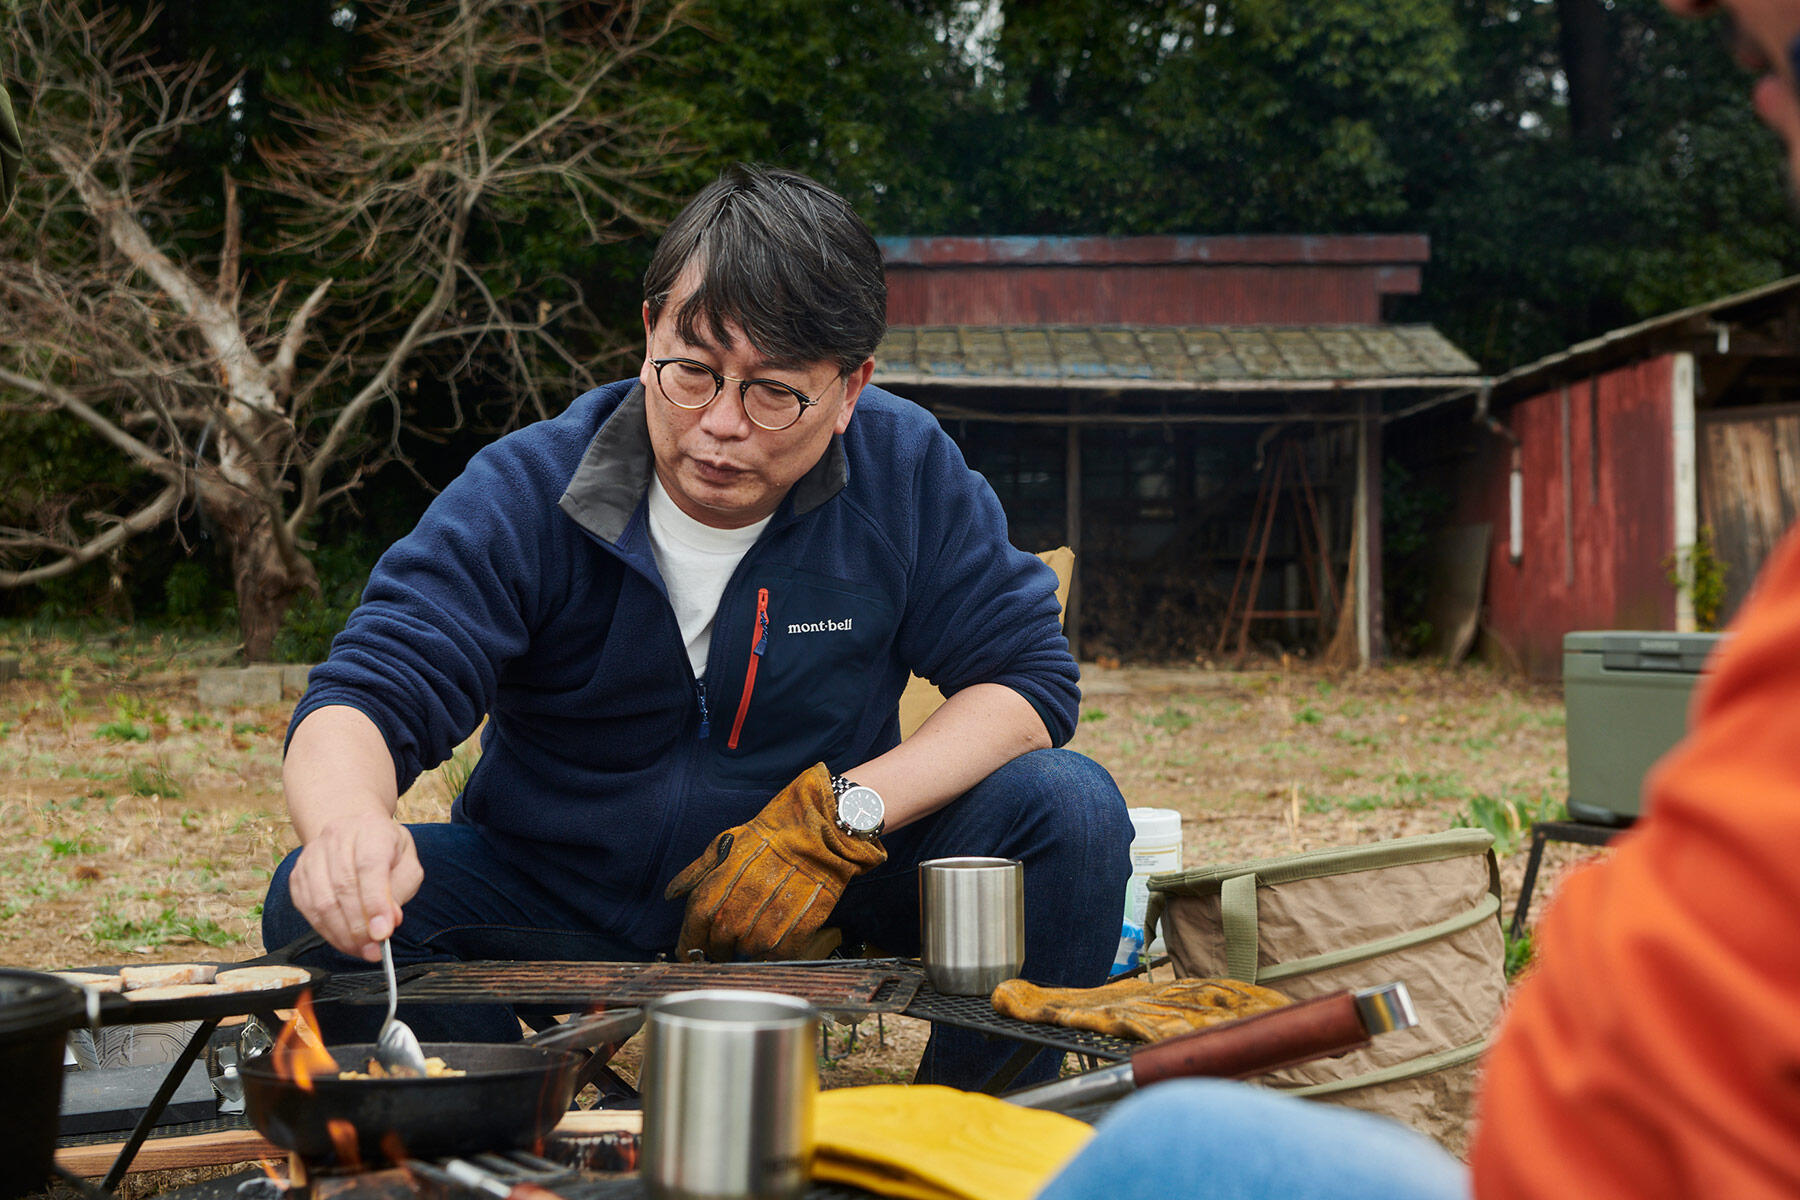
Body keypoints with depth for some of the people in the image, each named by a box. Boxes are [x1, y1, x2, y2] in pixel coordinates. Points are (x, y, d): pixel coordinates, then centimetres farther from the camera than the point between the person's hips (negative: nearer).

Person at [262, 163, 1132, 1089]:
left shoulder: (907, 471, -12)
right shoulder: (522, 498, -16)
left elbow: (1029, 679, -10)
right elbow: (364, 699, -23)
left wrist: (841, 817, -25)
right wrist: (348, 824, -49)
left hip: (823, 895, 1)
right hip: (558, 897, 0)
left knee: (1071, 810, -21)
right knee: (320, 912, -26)